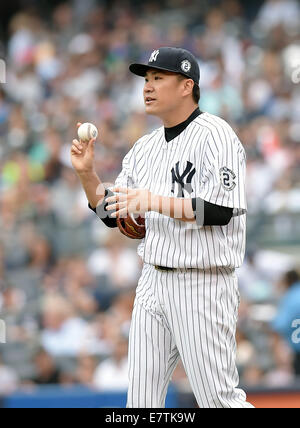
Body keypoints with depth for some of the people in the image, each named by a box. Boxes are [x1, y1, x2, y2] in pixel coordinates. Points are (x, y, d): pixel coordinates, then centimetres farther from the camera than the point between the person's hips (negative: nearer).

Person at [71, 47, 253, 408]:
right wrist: (87, 174, 0)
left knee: (218, 399, -6)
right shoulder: (145, 148, 14)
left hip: (202, 285, -8)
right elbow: (112, 214, 16)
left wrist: (154, 201, -24)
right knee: (140, 400, 8)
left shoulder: (214, 136, -10)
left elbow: (221, 210, -21)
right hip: (153, 282, 8)